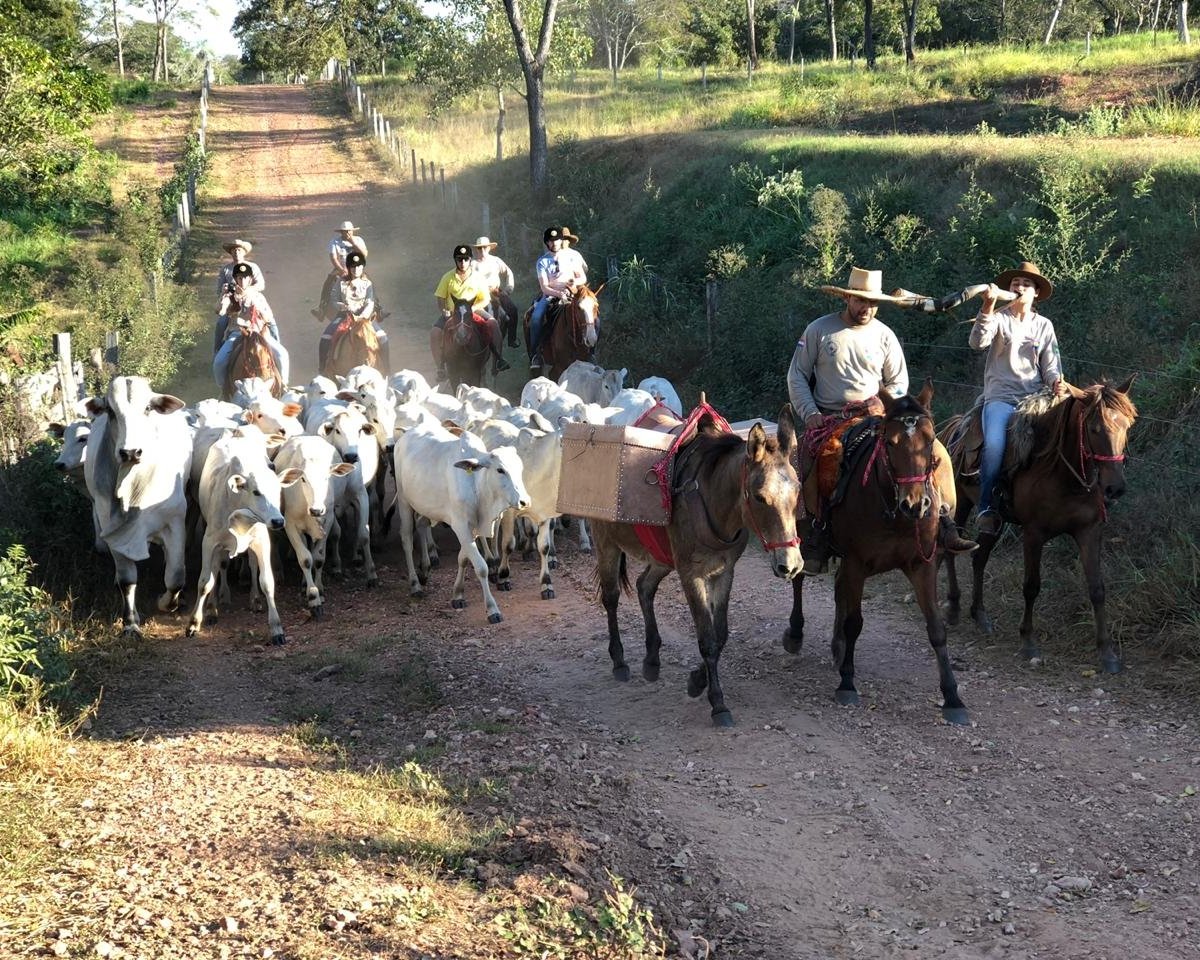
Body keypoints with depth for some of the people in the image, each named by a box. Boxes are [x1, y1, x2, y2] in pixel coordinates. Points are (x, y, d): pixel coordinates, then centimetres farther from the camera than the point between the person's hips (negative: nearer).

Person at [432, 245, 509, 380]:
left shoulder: (477, 277, -2)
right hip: (451, 312, 1)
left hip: (474, 310, -1)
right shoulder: (448, 277, 0)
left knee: (493, 323, -28)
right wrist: (443, 311, -13)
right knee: (435, 333, -23)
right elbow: (440, 298, 7)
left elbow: (485, 300, 1)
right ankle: (441, 368, -11)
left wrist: (473, 308, -17)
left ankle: (497, 359, -27)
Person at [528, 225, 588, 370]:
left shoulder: (573, 255, 3)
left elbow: (583, 278, 7)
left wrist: (575, 282, -17)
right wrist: (559, 294, -24)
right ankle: (535, 355, -19)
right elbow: (544, 287, -7)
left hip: (571, 294, 1)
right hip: (550, 295, 0)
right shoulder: (542, 261, 0)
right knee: (536, 318, -29)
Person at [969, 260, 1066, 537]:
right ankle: (987, 509, -22)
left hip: (1034, 397, 3)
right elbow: (977, 342, -11)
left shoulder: (1044, 326, 17)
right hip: (1000, 397, -3)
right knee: (994, 444, -30)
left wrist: (1056, 382, -9)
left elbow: (1050, 365, 14)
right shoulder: (999, 319, 8)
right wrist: (987, 307, -23)